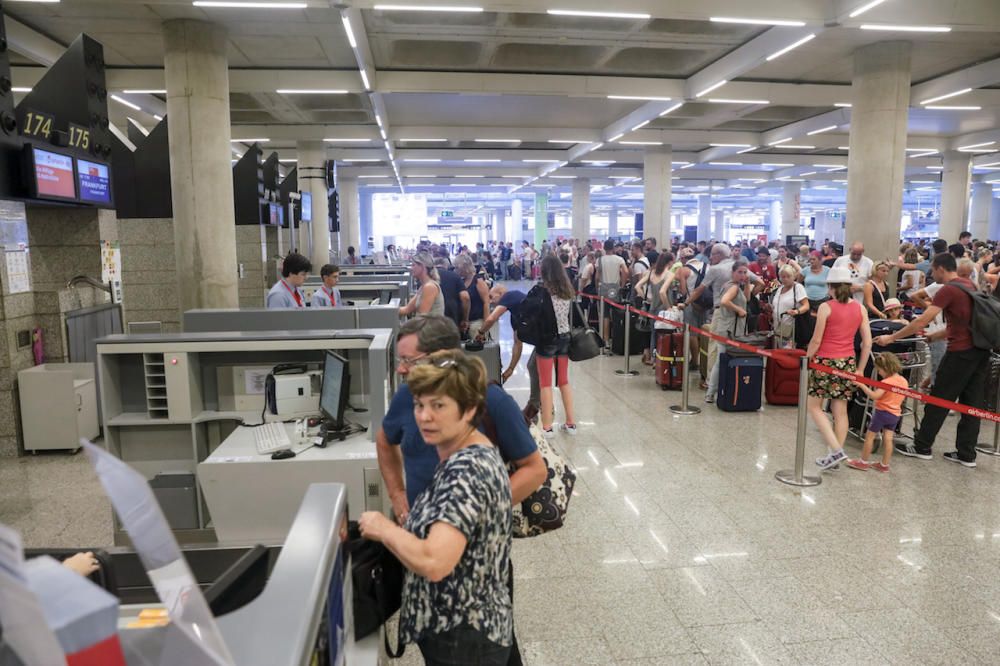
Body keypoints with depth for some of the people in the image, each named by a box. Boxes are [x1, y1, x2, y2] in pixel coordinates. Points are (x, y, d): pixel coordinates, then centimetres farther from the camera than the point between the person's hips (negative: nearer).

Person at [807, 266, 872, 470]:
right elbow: (867, 342, 5)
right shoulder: (860, 308, 5)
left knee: (814, 407, 7)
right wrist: (860, 369, 12)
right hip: (848, 363, 5)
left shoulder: (825, 307, -9)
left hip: (825, 361, -5)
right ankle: (835, 453, 16)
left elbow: (816, 340, -9)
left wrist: (807, 359, 4)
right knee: (840, 411, 11)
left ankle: (836, 450, -5)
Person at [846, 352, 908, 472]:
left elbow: (874, 396, -32)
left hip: (883, 411, -7)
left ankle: (863, 462, 11)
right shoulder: (903, 381, 4)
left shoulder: (887, 382, -21)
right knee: (888, 438, 10)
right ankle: (884, 464, 14)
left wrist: (862, 385, -30)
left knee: (870, 435, 4)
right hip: (895, 413, 8)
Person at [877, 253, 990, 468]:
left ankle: (921, 447, 12)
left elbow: (921, 321, -17)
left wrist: (891, 338, -12)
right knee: (972, 403, 10)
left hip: (961, 352, -8)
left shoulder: (948, 290, -13)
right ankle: (966, 454, 16)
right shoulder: (970, 285, 13)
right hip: (981, 350, 8)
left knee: (939, 400, 3)